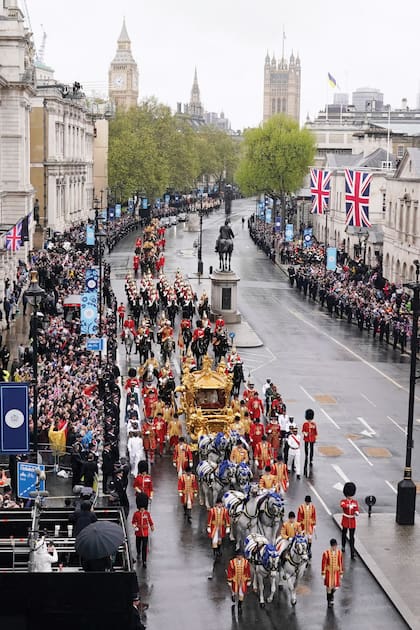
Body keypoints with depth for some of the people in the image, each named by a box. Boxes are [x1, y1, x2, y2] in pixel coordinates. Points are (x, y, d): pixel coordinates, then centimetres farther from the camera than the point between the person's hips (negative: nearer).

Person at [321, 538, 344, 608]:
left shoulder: (339, 552, -4)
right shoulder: (326, 553, -15)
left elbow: (340, 563, 4)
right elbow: (323, 564, -10)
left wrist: (341, 573, 8)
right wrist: (323, 574, -9)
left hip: (336, 572, 3)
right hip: (329, 572, -3)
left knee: (335, 587, 6)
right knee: (329, 587, 4)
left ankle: (331, 595, 39)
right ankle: (329, 601, 21)